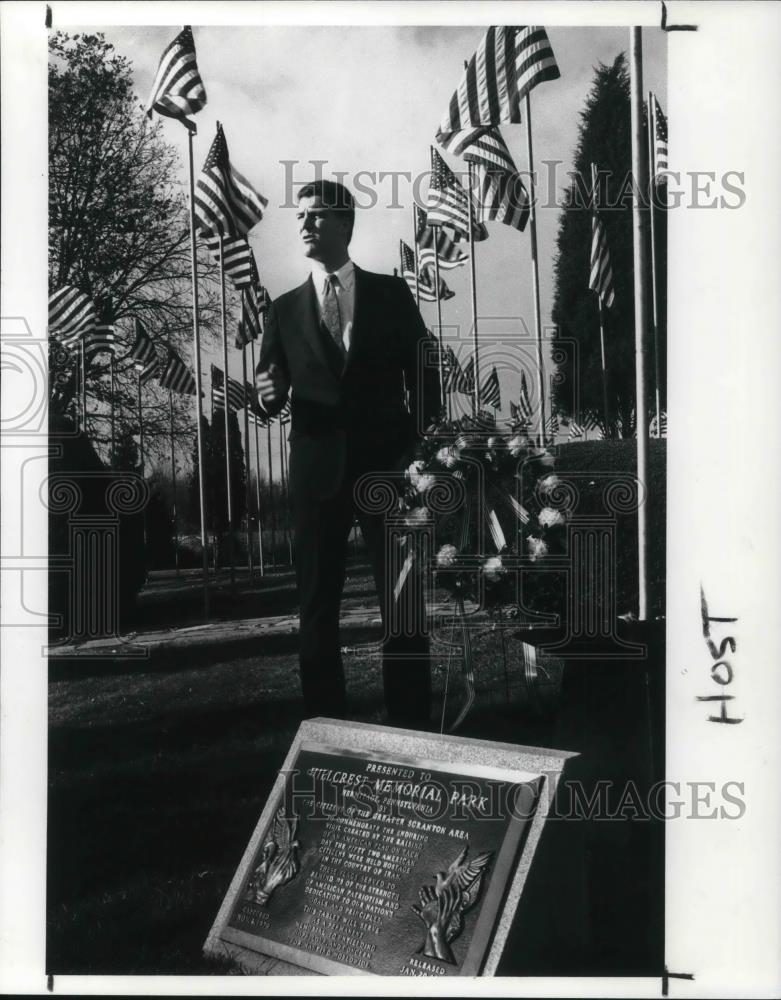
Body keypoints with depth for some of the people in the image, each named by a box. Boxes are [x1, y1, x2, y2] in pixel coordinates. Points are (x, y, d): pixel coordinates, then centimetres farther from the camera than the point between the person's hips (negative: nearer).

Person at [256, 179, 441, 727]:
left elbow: (424, 377, 6)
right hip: (318, 471, 2)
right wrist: (270, 394, -16)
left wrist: (413, 446, -3)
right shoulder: (286, 309, 9)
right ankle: (325, 719, 15)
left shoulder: (391, 293, 5)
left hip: (387, 466, -1)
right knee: (318, 600, 5)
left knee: (403, 600, 1)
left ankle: (411, 720, 10)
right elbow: (270, 393, 7)